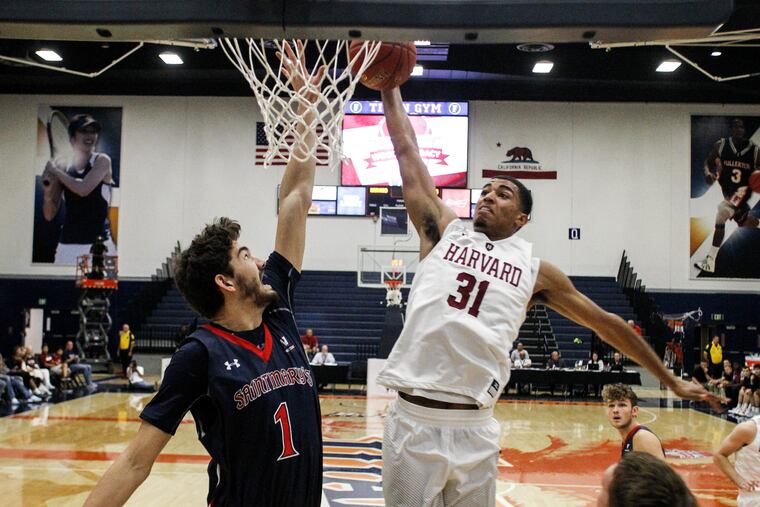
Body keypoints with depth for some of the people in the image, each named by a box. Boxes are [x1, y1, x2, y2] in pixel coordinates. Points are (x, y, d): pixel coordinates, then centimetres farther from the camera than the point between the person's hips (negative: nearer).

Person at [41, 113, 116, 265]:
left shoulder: (102, 161, -2)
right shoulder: (63, 167, 6)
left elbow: (84, 189, -21)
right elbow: (49, 215, 9)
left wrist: (55, 170, -9)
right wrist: (47, 193, -11)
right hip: (67, 245, 4)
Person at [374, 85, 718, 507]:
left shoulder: (534, 270, 11)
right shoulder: (443, 232, 10)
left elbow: (606, 323, 17)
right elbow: (406, 151, 11)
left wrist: (671, 381, 21)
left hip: (474, 429, 0)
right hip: (413, 418, 0)